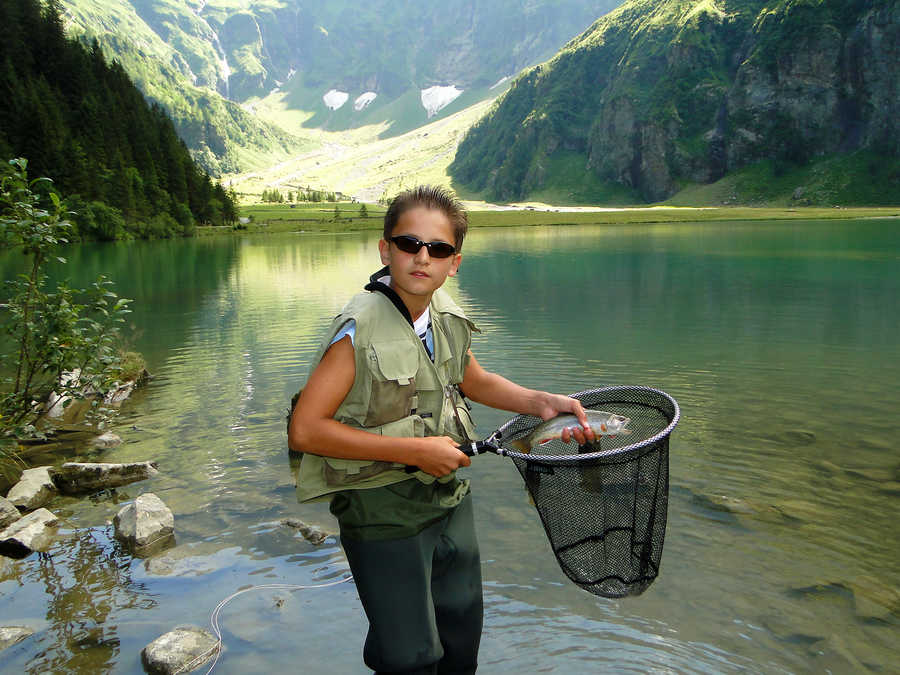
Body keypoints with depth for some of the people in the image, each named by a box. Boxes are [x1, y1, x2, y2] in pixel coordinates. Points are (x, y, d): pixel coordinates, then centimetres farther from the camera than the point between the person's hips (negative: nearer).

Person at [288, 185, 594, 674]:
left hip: (451, 501, 7)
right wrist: (414, 450, -25)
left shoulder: (446, 314, -2)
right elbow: (304, 430, -25)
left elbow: (473, 380, 16)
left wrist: (541, 402, 2)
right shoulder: (360, 330, -23)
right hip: (385, 516, -7)